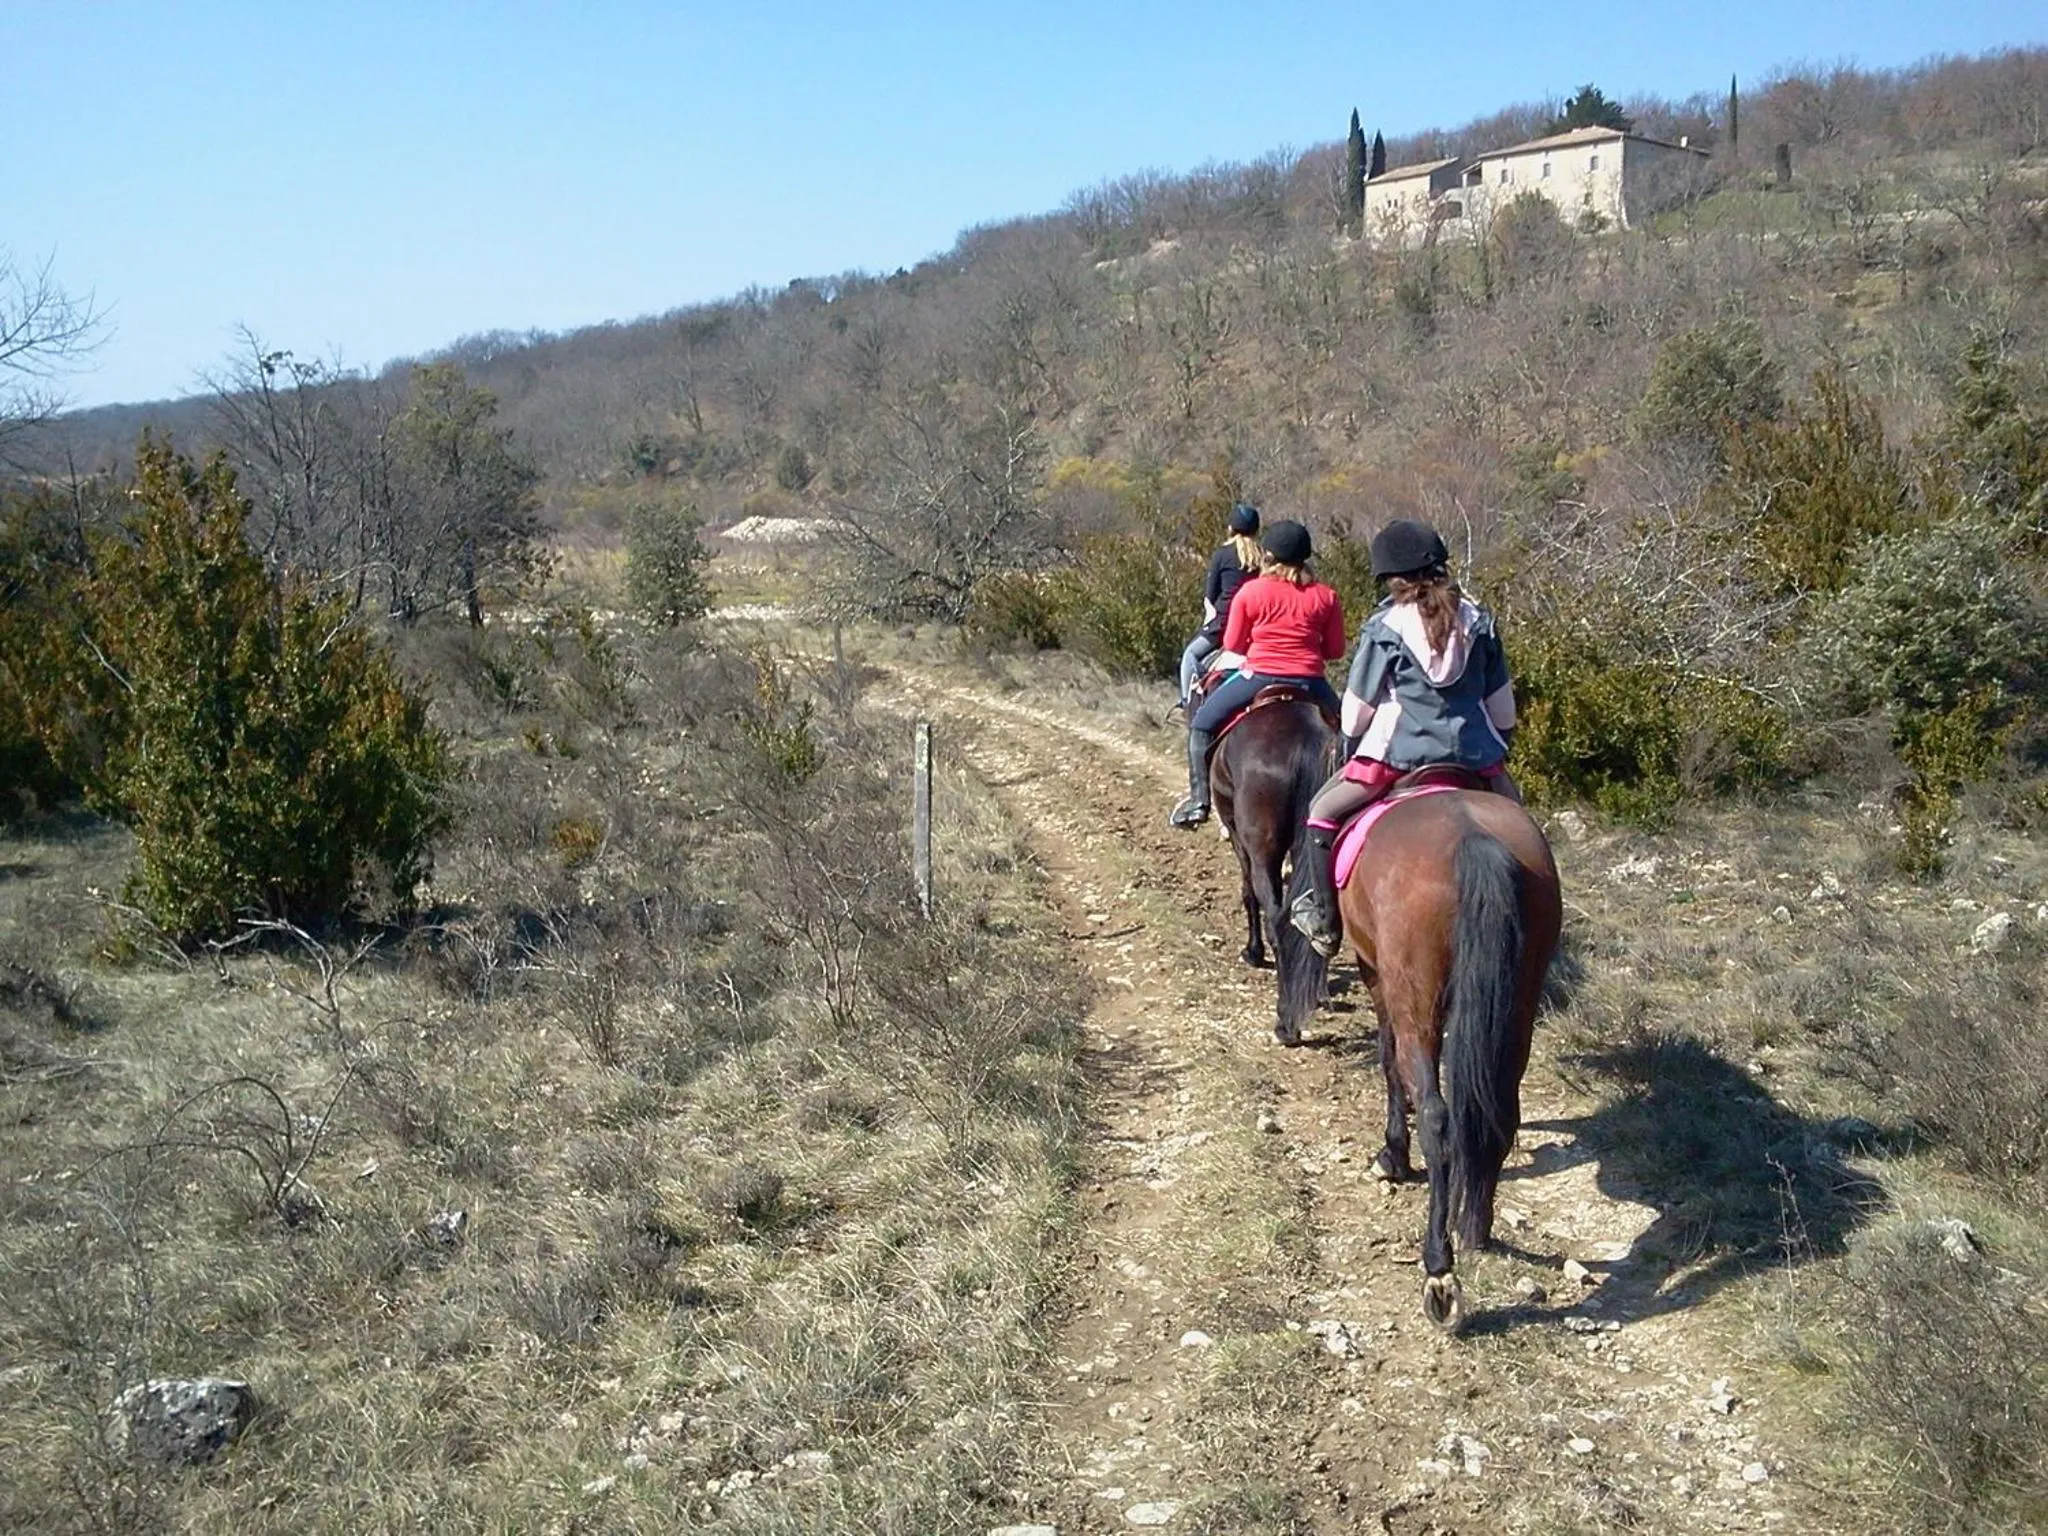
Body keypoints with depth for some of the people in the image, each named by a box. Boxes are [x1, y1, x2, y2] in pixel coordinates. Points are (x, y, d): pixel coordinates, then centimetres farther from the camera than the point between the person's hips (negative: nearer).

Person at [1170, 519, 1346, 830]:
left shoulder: (1251, 592, -4)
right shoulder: (1326, 596, 2)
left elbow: (1232, 645, 2)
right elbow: (1335, 650, 6)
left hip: (1259, 677, -2)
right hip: (1310, 683, 2)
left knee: (1202, 724, 15)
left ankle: (1199, 799, 7)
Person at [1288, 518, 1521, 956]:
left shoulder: (1385, 627, -6)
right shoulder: (1478, 620, 6)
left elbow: (1357, 709, -1)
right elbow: (1502, 703, 12)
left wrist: (1351, 746, 17)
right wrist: (1501, 747, 27)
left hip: (1399, 752, -4)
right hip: (1474, 753, 4)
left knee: (1321, 812, 11)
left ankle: (1325, 920, 8)